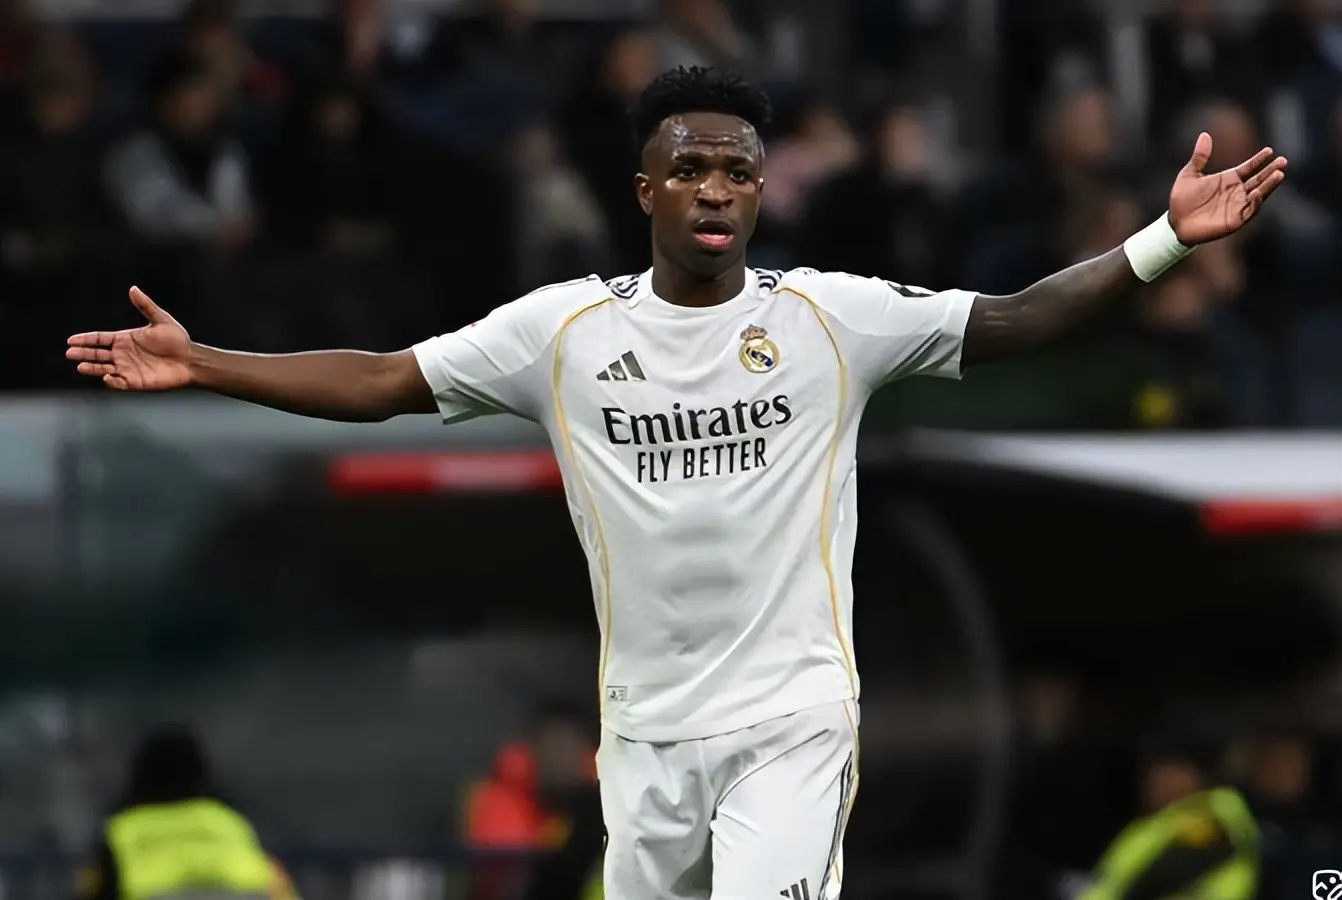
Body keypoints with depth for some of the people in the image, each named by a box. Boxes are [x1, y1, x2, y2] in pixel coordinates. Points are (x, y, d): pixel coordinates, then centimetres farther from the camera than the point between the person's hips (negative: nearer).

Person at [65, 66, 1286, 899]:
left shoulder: (833, 316, -2)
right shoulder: (565, 328, 1)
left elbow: (1012, 322, -5)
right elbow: (379, 383, 3)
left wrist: (1162, 244, -16)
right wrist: (200, 366, -3)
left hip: (793, 718, -3)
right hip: (645, 728, 3)